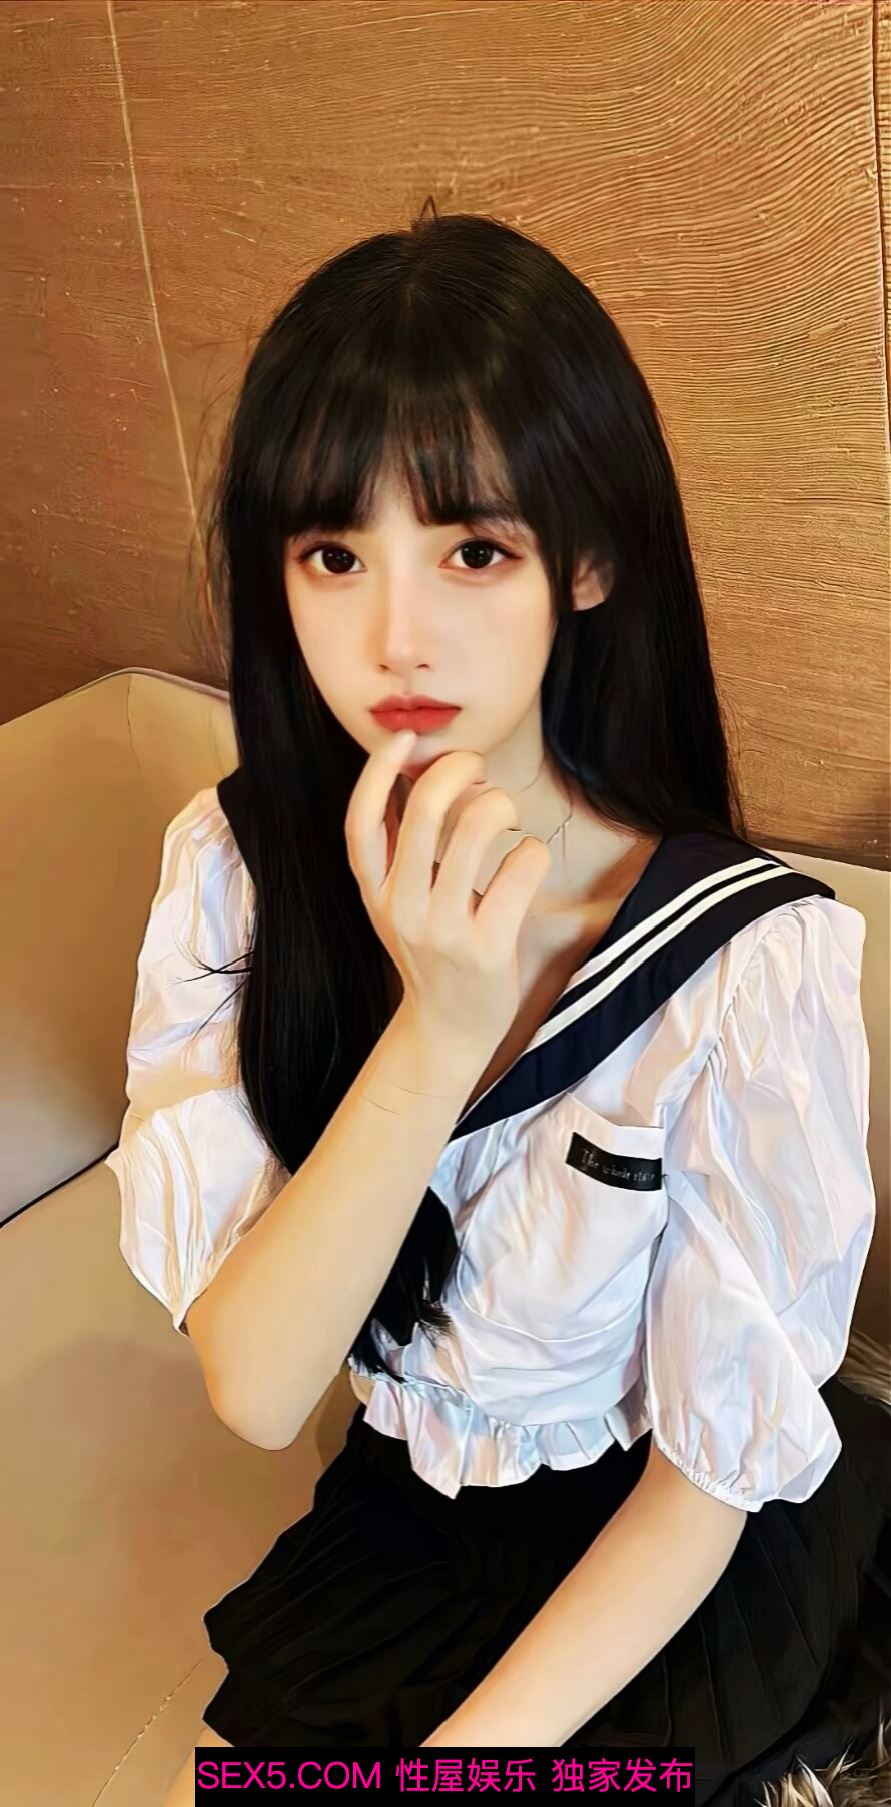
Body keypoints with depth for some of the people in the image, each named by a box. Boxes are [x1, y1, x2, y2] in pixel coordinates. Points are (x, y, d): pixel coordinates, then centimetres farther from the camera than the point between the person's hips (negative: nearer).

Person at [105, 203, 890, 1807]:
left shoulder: (752, 960, -27)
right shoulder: (235, 866, -15)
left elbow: (709, 1476, -16)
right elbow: (254, 1390, -21)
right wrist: (434, 1032, -34)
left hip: (673, 1570, -3)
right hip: (406, 1500, 3)